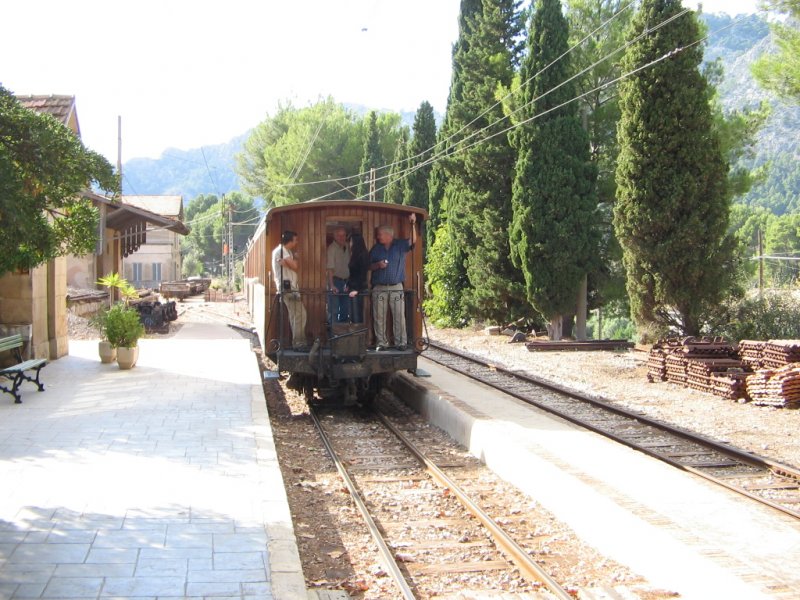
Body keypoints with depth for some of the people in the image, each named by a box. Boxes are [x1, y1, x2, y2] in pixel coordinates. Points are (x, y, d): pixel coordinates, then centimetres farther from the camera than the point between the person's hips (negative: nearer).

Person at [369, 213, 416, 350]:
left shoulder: (400, 245, 4)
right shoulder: (376, 249, 12)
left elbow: (412, 241, -14)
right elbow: (370, 266, 14)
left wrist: (412, 225, -27)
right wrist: (378, 265, -8)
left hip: (396, 288, -2)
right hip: (379, 288, 2)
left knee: (399, 316, -5)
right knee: (379, 317, 1)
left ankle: (401, 342, -2)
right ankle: (382, 343, 7)